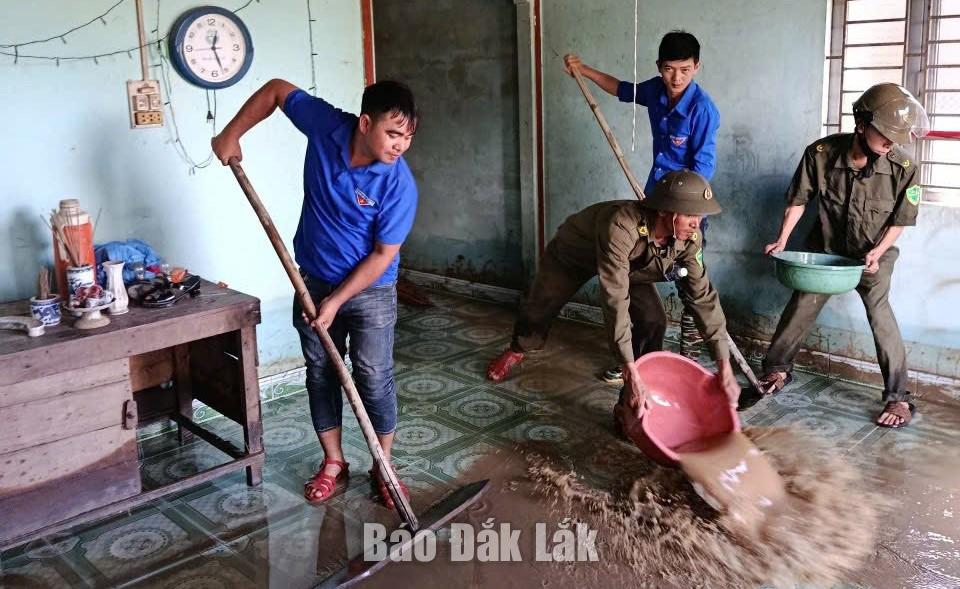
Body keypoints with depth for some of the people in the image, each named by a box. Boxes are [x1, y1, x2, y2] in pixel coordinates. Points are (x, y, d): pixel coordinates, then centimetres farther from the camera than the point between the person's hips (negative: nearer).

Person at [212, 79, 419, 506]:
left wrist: (337, 301, -18)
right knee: (321, 373, 11)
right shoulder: (326, 125, -16)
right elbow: (276, 90, 1)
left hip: (370, 291, -3)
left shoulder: (399, 185, -24)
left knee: (374, 378, 0)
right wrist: (232, 133, -3)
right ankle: (333, 464, 26)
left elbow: (382, 255, -18)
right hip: (313, 281, 4)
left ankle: (384, 467, 18)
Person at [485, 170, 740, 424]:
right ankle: (518, 350, 51)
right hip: (572, 253, -3)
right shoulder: (620, 227, -49)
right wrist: (630, 373, -54)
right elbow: (614, 300, -51)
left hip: (630, 265, 4)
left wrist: (724, 366, -29)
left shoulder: (689, 238, -30)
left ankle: (631, 407, -4)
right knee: (539, 307, 15)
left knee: (653, 321, -17)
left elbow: (704, 296, -24)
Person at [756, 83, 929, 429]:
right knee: (799, 309, 7)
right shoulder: (821, 153, -22)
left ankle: (898, 397, -7)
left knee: (880, 313, -16)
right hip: (825, 250, 2)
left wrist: (877, 252, -21)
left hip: (874, 255, -2)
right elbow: (798, 200, -9)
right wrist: (782, 240, -15)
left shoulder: (903, 169, -22)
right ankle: (777, 370, 28)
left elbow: (900, 220, -8)